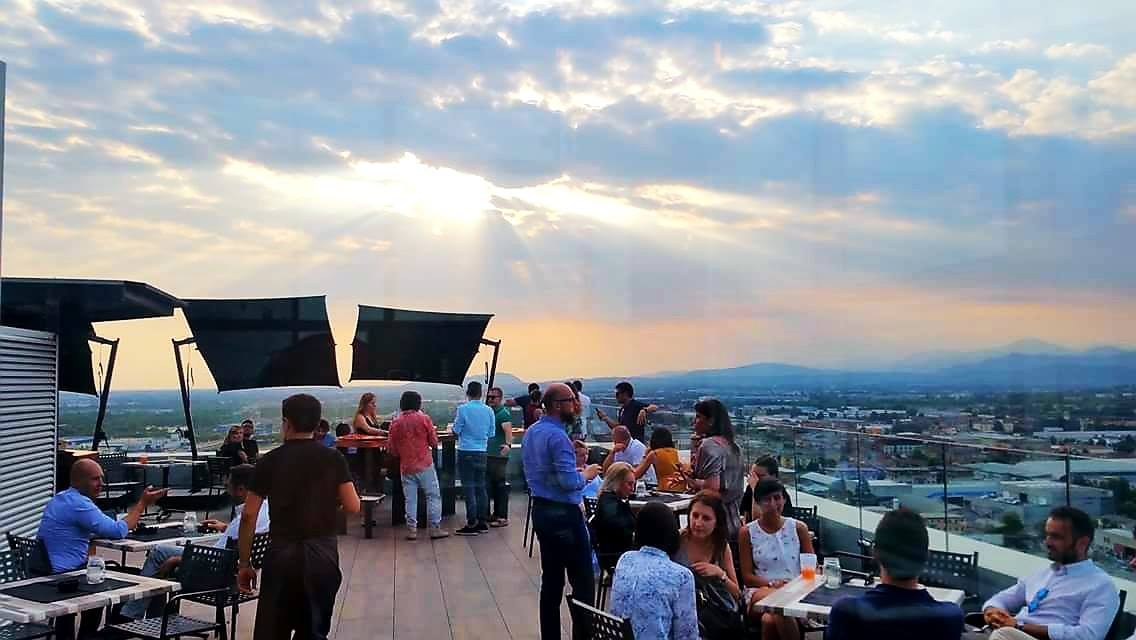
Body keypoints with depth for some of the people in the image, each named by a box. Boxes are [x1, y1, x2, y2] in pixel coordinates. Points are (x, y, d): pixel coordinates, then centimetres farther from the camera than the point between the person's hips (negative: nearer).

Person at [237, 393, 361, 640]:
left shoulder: (269, 461, 0)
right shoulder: (334, 459, 1)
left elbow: (249, 516, -1)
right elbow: (353, 506, -1)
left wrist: (244, 564, 6)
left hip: (282, 554, -1)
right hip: (323, 553, 1)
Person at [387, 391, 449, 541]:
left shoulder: (395, 423, 1)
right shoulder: (424, 419, -6)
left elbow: (392, 450, 5)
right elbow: (434, 442, -2)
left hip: (406, 466, 3)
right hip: (425, 465, -3)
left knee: (410, 499, 8)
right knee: (433, 496, 5)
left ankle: (411, 529, 7)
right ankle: (435, 528, 3)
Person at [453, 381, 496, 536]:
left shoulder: (463, 409, -11)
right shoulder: (489, 410, 1)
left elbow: (456, 431, -7)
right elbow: (491, 433, 7)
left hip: (466, 452, -4)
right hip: (482, 452, 4)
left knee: (469, 488, -1)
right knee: (481, 487, 13)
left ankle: (472, 524, 0)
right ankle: (483, 522, 18)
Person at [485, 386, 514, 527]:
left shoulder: (504, 413, -10)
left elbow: (508, 430, -25)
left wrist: (508, 444, -40)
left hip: (499, 456, -9)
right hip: (487, 454, 9)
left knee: (500, 485, -4)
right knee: (488, 485, 15)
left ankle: (502, 517, 0)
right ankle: (495, 514, 25)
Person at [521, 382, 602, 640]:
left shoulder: (531, 432, 10)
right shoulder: (557, 436, -19)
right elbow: (569, 482, -25)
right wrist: (586, 474, -6)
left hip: (541, 510, 9)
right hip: (563, 515, -9)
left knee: (551, 580, 14)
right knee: (583, 582, -2)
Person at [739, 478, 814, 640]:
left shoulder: (798, 528, 8)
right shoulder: (747, 532, 4)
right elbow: (747, 577, 2)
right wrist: (771, 583, -17)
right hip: (760, 590, 1)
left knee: (770, 620, -36)